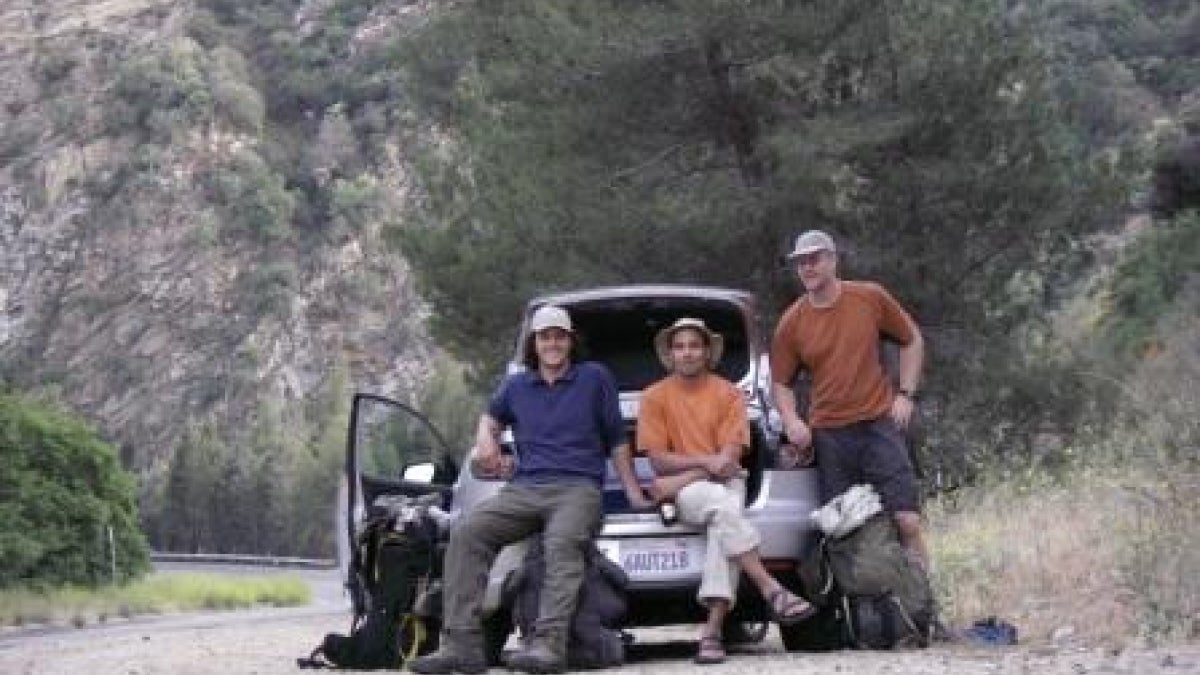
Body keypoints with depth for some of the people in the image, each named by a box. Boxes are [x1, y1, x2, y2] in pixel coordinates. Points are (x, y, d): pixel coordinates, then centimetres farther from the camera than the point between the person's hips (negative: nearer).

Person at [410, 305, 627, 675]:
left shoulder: (595, 378, 13)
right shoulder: (517, 385, 23)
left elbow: (616, 440, 14)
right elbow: (491, 416, 42)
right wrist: (485, 440, 19)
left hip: (578, 488, -4)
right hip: (524, 488, 4)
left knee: (562, 543, -38)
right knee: (466, 532, -25)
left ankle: (549, 643, -51)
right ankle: (461, 643, -32)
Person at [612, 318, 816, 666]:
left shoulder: (728, 394, 4)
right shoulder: (655, 396, 4)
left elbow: (730, 459, -3)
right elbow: (658, 460, -2)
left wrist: (681, 479, -12)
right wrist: (707, 461, -13)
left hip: (726, 482, 1)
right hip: (683, 489, -1)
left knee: (724, 520, -34)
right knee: (722, 506, -35)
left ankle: (712, 630, -42)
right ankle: (772, 591, -38)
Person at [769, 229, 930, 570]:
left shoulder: (871, 298, 0)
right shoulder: (791, 322, 2)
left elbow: (912, 341, 13)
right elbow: (780, 383, 11)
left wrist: (905, 394, 3)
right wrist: (791, 420, -8)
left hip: (879, 425, -1)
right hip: (828, 435, 1)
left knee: (907, 522, -10)